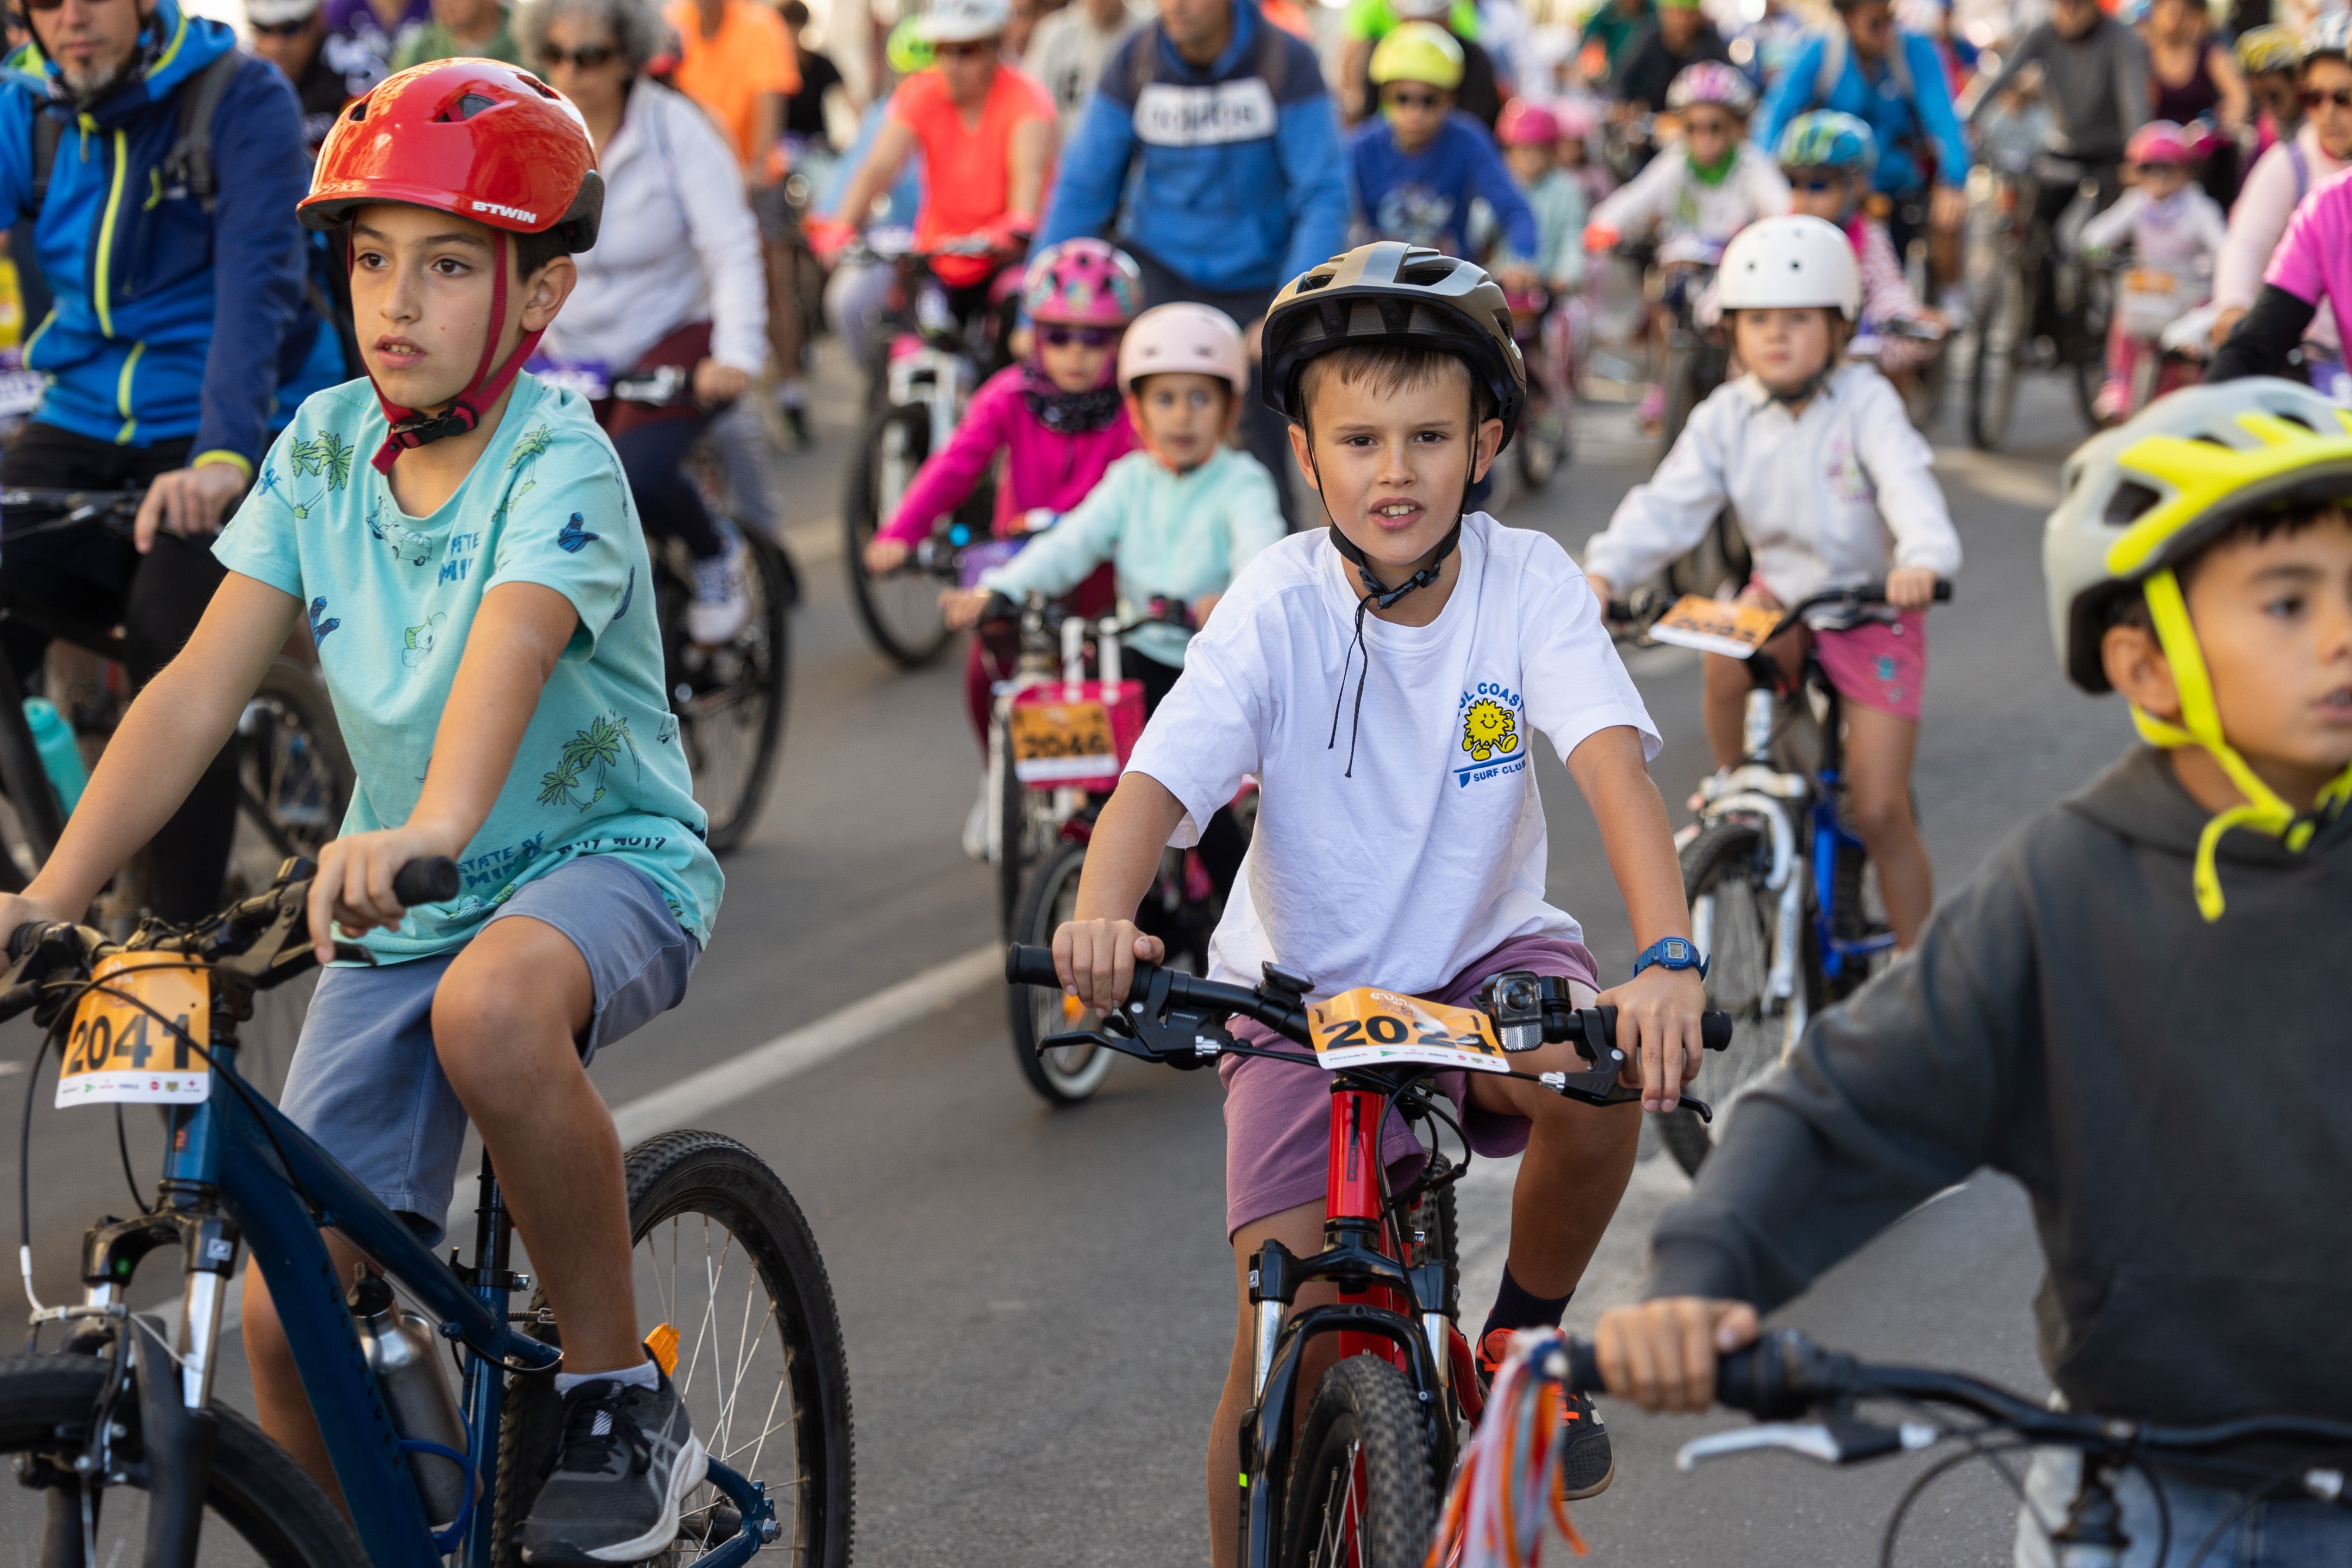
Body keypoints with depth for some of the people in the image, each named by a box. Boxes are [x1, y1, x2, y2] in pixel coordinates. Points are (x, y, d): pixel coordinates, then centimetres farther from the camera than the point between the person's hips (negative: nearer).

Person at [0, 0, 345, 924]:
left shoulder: (240, 100, -11)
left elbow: (258, 280, -23)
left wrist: (221, 457, -39)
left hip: (231, 437, -4)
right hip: (82, 427, 5)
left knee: (176, 659, -26)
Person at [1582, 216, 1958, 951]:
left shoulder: (1865, 403, -17)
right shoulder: (1726, 417, -7)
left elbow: (1908, 484, -33)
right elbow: (1668, 504, -16)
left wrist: (1925, 561, -54)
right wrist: (1603, 572, -34)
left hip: (1873, 607, -3)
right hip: (1782, 593, 3)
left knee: (1879, 811, -7)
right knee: (1729, 656, -34)